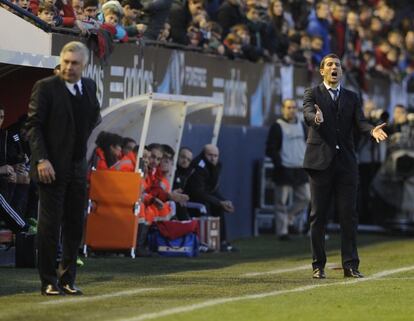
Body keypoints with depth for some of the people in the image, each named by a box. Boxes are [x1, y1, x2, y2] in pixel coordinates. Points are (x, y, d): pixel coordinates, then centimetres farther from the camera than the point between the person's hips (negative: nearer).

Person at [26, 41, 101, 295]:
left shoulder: (89, 86, 9)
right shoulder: (45, 87, -8)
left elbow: (95, 116, 27)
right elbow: (33, 125, -10)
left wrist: (84, 137, 11)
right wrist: (41, 159, -19)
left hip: (78, 167, 6)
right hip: (52, 167, -6)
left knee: (75, 226, 7)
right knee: (50, 224, -2)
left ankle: (67, 279, 15)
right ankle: (49, 282, 4)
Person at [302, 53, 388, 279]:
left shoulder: (352, 98, 14)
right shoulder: (312, 94, 5)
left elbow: (360, 122, 0)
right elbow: (308, 114, -15)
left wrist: (372, 130, -23)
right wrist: (316, 118, -39)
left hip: (346, 163, 2)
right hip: (320, 161, -2)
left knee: (348, 216, 0)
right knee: (318, 216, 1)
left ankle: (350, 265, 3)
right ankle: (318, 266, 6)